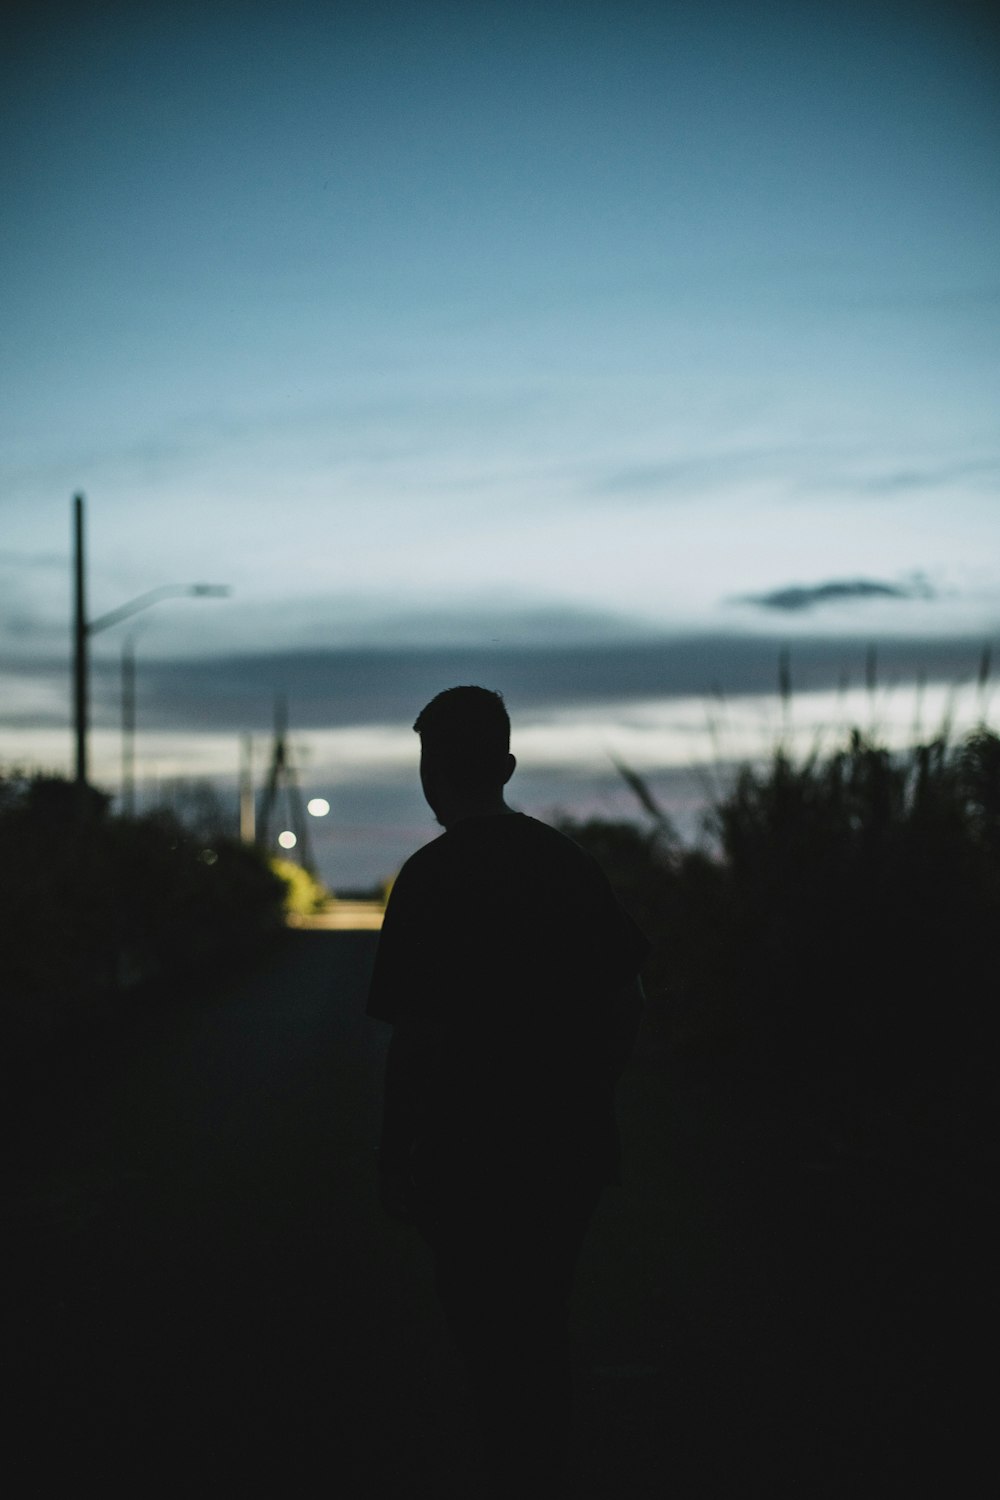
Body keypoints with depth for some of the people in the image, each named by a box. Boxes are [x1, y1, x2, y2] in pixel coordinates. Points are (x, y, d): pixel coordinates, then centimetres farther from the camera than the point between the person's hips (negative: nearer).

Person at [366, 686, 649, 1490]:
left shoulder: (430, 879, -14)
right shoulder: (569, 861, 4)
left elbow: (417, 1037, -16)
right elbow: (628, 999, 8)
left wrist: (394, 1158, -7)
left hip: (474, 1160, -6)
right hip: (573, 1150, 6)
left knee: (493, 1341, 4)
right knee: (543, 1327, 20)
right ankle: (547, 1470, 29)